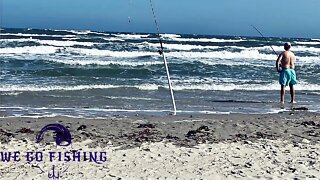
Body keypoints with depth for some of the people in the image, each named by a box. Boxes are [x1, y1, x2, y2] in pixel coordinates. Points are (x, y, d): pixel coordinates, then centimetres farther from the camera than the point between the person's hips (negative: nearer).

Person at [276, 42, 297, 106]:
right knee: (291, 85, 16)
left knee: (283, 86, -5)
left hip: (285, 70, -5)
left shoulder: (283, 53, -6)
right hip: (292, 70, 5)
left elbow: (277, 61, -18)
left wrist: (278, 68, -5)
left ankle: (282, 100, -13)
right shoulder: (292, 54, 10)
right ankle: (292, 100, 20)